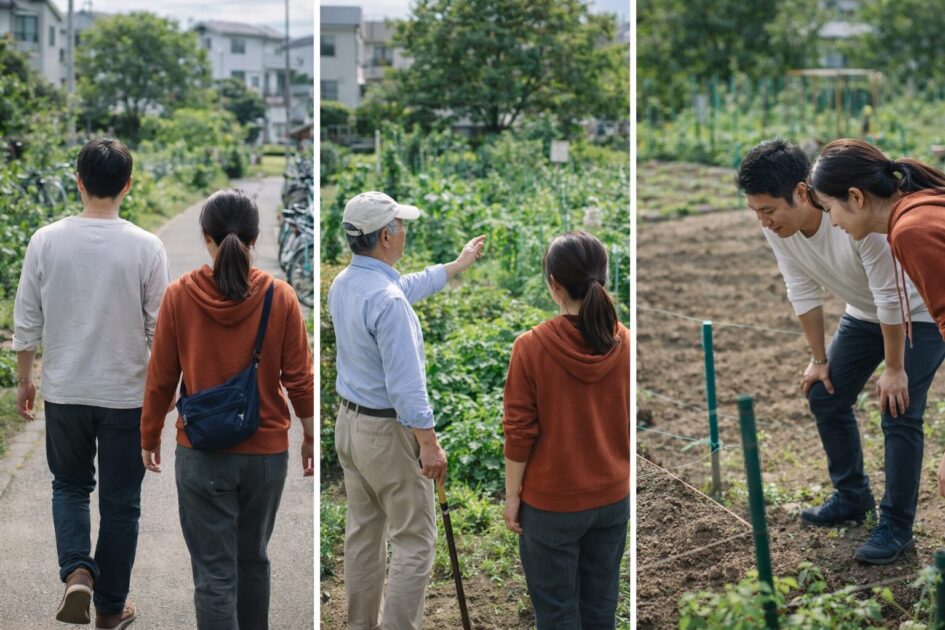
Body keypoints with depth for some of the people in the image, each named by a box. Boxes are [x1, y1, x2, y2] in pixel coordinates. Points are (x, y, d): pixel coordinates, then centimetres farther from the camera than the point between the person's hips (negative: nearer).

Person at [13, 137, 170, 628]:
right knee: (120, 501, 11)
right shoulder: (145, 247, -12)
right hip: (126, 395, -1)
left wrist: (24, 379, 13)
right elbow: (160, 329, -6)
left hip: (64, 392, 1)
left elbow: (26, 322, -2)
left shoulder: (46, 242, -7)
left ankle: (77, 573, -2)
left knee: (70, 485, 21)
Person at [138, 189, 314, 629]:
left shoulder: (179, 295, -8)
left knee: (214, 573, 1)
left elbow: (160, 378, -2)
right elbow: (300, 378, -3)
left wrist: (149, 437, 12)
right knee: (253, 560, 21)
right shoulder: (281, 297, -7)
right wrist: (311, 435, 11)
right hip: (267, 451, 2)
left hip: (201, 453, -2)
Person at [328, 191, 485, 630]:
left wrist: (459, 264, 34)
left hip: (350, 423, 9)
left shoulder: (343, 284, 3)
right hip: (388, 431, -9)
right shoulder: (386, 300, -26)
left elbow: (409, 286, 23)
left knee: (363, 532, 16)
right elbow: (405, 384, -26)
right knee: (414, 541, 0)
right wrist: (430, 444, -18)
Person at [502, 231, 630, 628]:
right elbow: (631, 425, 4)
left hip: (551, 502, -4)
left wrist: (512, 495, -1)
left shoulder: (531, 347, -17)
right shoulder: (625, 344, -5)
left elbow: (520, 433, -13)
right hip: (613, 498, 4)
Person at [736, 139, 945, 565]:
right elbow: (804, 294, -6)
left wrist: (894, 369, -23)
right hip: (863, 314, 7)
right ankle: (852, 498, 23)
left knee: (898, 414, -13)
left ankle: (897, 526, -1)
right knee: (825, 396, 7)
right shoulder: (776, 227, -18)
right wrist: (819, 359, -1)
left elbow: (891, 297, -32)